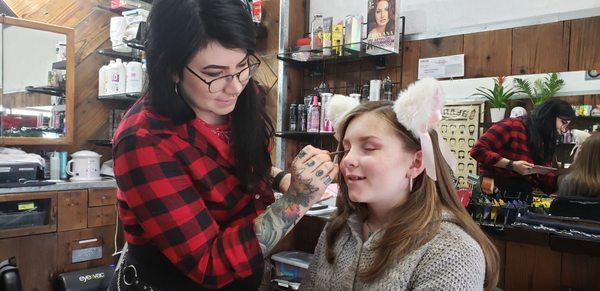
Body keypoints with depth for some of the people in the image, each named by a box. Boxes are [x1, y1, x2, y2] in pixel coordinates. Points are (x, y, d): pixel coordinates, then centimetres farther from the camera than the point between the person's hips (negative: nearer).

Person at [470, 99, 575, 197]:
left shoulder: (546, 144, 15)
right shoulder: (513, 126, -8)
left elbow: (545, 180, 12)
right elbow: (477, 150, -16)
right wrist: (511, 165, -20)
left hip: (523, 197, 7)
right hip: (494, 191, -7)